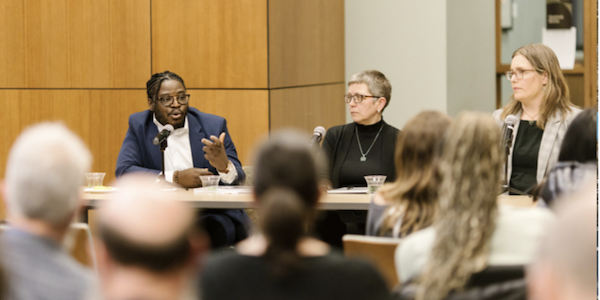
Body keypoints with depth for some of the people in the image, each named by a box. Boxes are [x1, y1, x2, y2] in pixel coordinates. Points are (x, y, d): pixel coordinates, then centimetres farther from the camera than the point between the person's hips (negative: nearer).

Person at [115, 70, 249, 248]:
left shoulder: (213, 125, 7)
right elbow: (123, 171, -7)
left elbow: (238, 180, 3)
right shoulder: (139, 126, 7)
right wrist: (175, 177, -17)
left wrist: (224, 166, -22)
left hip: (211, 214, 0)